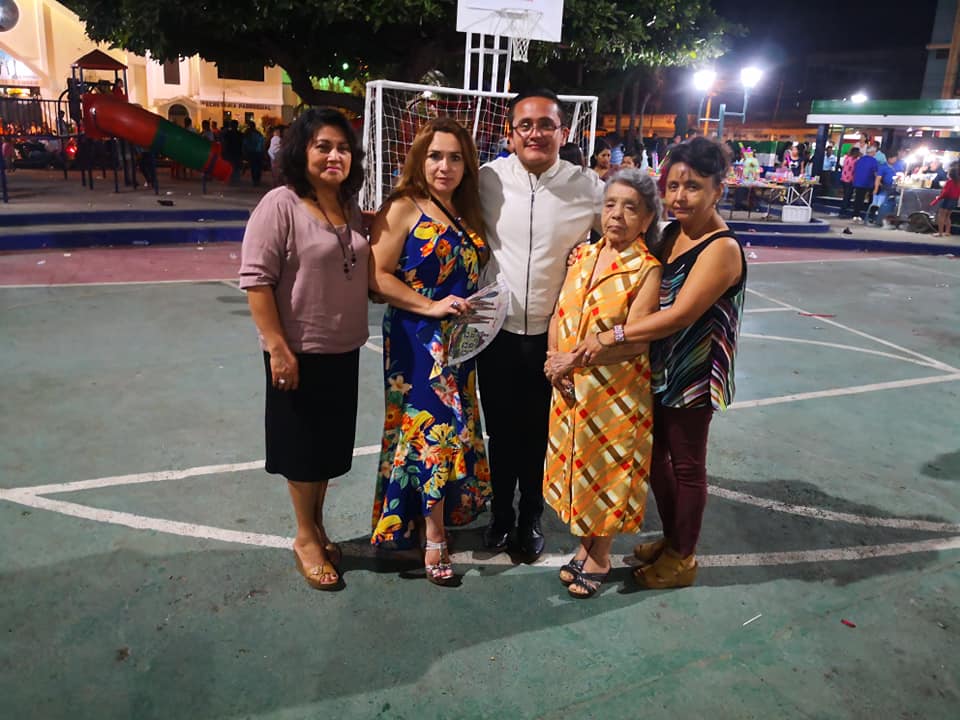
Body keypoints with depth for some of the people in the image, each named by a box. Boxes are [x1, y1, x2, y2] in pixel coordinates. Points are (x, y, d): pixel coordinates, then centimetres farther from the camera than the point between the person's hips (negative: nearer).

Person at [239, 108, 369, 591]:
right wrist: (277, 348, -20)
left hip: (343, 351, 7)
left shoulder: (350, 208, 8)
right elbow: (256, 279, -18)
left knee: (330, 446, 17)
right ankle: (305, 538, 26)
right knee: (302, 446, 9)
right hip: (300, 352, -6)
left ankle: (317, 527, 35)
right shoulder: (280, 204, -14)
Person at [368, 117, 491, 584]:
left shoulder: (466, 212, 12)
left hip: (459, 339, 7)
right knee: (434, 430, -6)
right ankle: (435, 542, 7)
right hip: (417, 340, -7)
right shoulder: (402, 209, -9)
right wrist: (431, 307, -20)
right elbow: (377, 276, -14)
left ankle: (441, 512, 31)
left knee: (453, 430, 13)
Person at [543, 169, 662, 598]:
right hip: (569, 389, 5)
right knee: (574, 466, 17)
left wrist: (576, 359, -19)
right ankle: (584, 545, 38)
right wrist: (553, 359, -9)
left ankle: (600, 556, 31)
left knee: (606, 471, 9)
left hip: (617, 395, -5)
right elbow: (559, 314, 6)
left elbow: (633, 342, -19)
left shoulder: (646, 270, -12)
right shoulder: (583, 255, 6)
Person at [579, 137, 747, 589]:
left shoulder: (722, 248, -20)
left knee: (686, 464, 9)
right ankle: (670, 539, 40)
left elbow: (680, 314, -28)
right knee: (656, 456, 19)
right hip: (656, 369, 8)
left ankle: (683, 559, 29)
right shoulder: (670, 234, 5)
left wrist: (612, 337, -29)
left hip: (693, 375, -8)